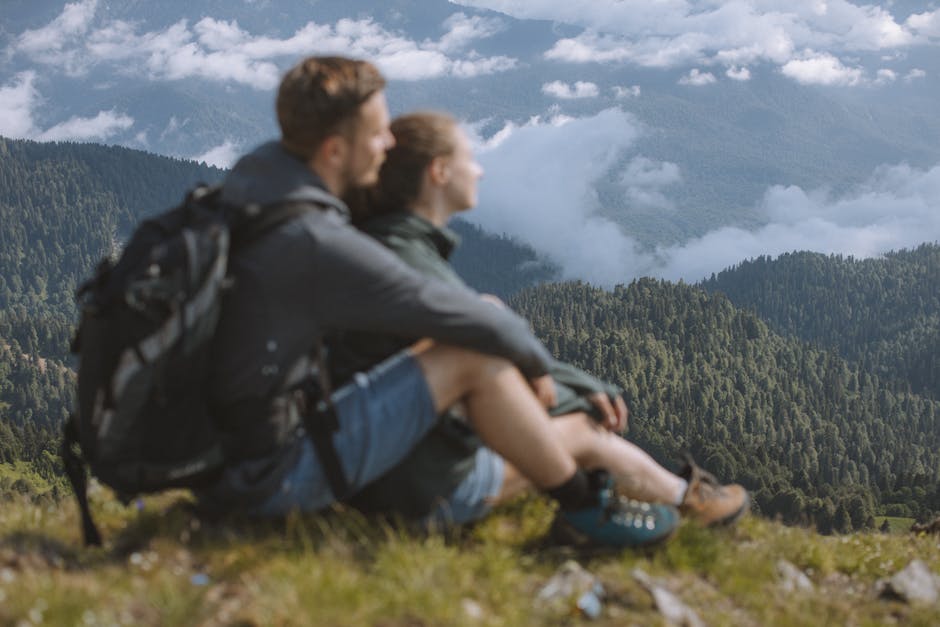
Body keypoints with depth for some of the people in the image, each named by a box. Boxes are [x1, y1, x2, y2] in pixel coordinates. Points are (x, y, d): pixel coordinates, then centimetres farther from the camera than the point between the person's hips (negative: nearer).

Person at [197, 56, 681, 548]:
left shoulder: (251, 176, 3)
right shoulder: (317, 244, -25)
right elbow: (455, 314, -15)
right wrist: (535, 361, 4)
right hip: (271, 476, -10)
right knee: (474, 359, -13)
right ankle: (585, 506, 6)